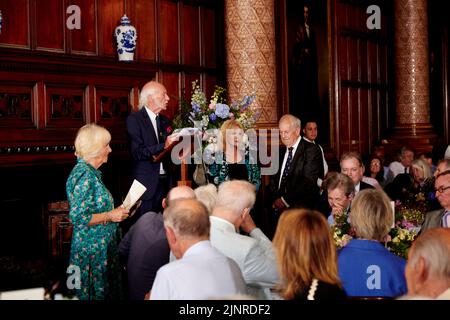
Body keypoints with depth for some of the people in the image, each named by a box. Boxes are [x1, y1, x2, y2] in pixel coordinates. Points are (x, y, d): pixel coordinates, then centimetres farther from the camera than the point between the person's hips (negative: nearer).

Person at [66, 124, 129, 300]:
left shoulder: (90, 172, 10)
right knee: (97, 292, 0)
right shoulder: (84, 175, -19)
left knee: (107, 289, 15)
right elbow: (78, 217, -24)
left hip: (102, 245, 9)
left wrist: (114, 211, 9)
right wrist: (110, 215, -17)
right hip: (92, 249, -9)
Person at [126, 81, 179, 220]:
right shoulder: (134, 120, -6)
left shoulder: (165, 121, 16)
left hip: (165, 182, 6)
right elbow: (137, 153, -15)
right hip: (147, 184, -6)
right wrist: (163, 146, -24)